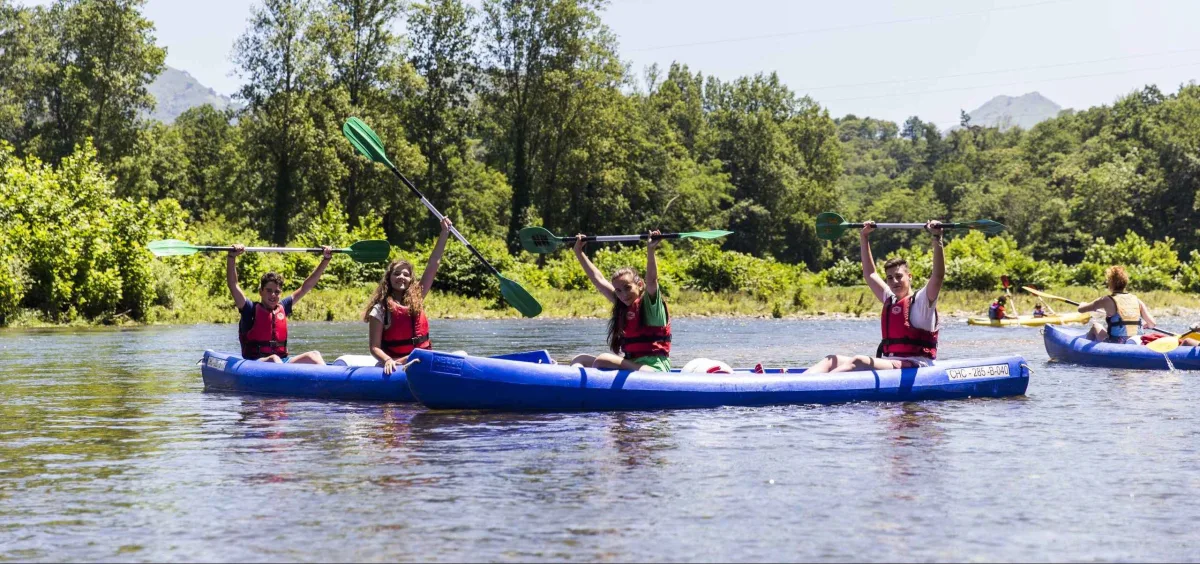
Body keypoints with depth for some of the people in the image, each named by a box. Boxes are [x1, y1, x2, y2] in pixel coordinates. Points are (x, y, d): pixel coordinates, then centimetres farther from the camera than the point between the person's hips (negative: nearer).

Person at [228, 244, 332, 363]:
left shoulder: (282, 307, 16)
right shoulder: (251, 310, 2)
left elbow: (306, 286, 21)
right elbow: (232, 285, -9)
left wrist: (326, 259, 20)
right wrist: (232, 256, -20)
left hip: (283, 362, 5)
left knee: (314, 355, -17)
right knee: (274, 359, -37)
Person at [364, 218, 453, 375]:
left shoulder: (416, 298, 14)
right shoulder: (380, 309, 0)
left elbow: (433, 264, 15)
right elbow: (374, 347, -4)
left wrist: (445, 233, 15)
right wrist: (387, 360, -25)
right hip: (396, 367, -5)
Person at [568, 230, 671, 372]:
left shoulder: (649, 304, -4)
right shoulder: (623, 307, 16)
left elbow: (651, 280, -24)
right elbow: (598, 279, 21)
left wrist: (650, 251, -37)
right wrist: (579, 252, 22)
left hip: (653, 368, -9)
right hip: (630, 366, 9)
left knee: (602, 360, -28)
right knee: (579, 360, 3)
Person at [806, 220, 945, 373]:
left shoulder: (921, 300, 0)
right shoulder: (890, 300, 21)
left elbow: (938, 276, -16)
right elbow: (869, 274, 30)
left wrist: (937, 238, -24)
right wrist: (864, 237, 30)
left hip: (914, 367, -8)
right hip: (888, 363, 8)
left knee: (858, 362, -32)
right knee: (832, 360, -8)